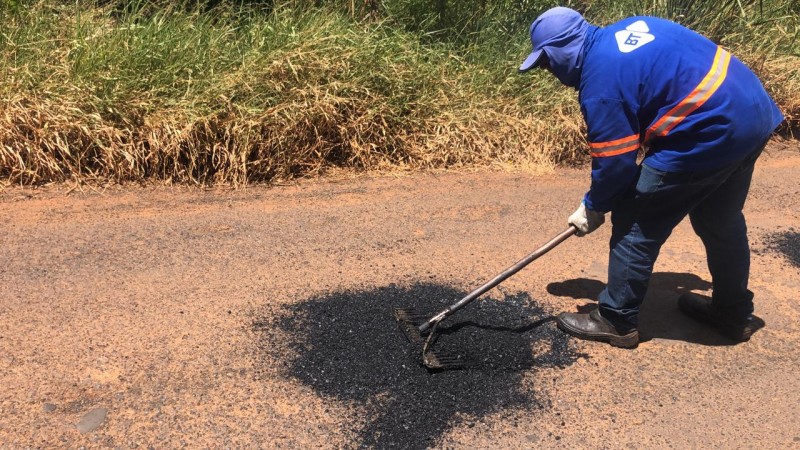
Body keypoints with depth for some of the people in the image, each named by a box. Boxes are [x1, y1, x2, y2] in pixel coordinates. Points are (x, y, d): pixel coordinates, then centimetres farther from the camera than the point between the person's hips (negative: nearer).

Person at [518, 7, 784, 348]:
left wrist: (592, 207, 7)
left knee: (636, 223, 2)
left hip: (712, 134, -10)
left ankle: (616, 321, 14)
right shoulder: (629, 28, 12)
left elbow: (615, 163, -10)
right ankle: (735, 313, 41)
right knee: (721, 220, 25)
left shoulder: (600, 81, -14)